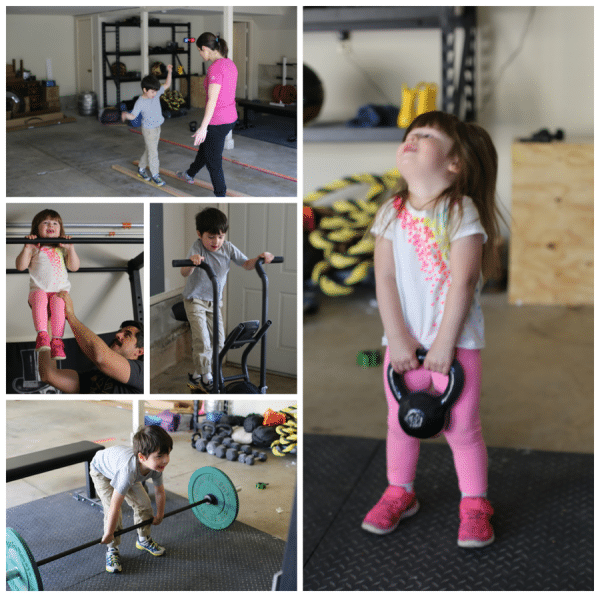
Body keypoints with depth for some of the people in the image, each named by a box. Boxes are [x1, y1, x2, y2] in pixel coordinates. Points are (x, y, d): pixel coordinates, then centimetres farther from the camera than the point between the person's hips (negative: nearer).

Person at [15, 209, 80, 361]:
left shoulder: (62, 249, 23)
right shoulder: (34, 248, 16)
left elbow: (74, 267, 12)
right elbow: (21, 266, 3)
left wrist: (70, 249, 1)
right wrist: (27, 248, -8)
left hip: (60, 291, 1)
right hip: (38, 289, -1)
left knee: (58, 302, -34)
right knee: (40, 297, -37)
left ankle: (57, 340, -39)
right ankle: (41, 334, -44)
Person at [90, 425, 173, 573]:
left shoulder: (156, 466, -30)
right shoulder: (128, 470, -49)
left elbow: (159, 491, -9)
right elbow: (115, 506, -41)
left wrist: (160, 515, 4)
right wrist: (109, 534, -31)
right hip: (102, 471, -6)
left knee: (144, 504, 3)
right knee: (112, 512, -19)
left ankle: (143, 539, 27)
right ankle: (112, 550, 2)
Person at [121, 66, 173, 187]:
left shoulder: (156, 94, -4)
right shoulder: (140, 102, -20)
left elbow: (167, 85, 3)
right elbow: (133, 115, -18)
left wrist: (169, 72, -6)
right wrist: (126, 115, -40)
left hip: (157, 128, 7)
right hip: (148, 130, -7)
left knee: (150, 150, 18)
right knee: (153, 152, -3)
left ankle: (141, 169, 35)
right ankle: (155, 175, 7)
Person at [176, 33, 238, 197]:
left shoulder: (215, 68, -23)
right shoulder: (230, 64, 4)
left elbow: (212, 100, -25)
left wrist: (203, 127, -21)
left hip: (217, 122, -9)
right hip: (230, 118, 9)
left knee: (213, 162, 8)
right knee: (204, 147, 31)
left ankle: (221, 196, 20)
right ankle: (190, 175, 54)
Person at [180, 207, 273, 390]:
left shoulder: (228, 248, -9)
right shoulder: (197, 248, -23)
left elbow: (246, 264, -4)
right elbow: (184, 273, -36)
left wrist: (259, 258, -25)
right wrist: (191, 263, -59)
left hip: (215, 301, 5)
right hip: (195, 300, -5)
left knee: (218, 339, 6)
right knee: (201, 338, -11)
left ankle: (200, 371, 23)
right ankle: (205, 375, 5)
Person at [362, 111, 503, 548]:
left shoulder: (462, 211, -10)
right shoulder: (392, 213, 2)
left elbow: (463, 281, -15)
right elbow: (385, 278, -3)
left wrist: (445, 343, -17)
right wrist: (398, 338, -10)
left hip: (456, 341, -4)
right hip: (404, 341, 4)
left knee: (462, 427, 2)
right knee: (400, 421, 14)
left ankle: (474, 504, 21)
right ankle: (399, 493, 34)